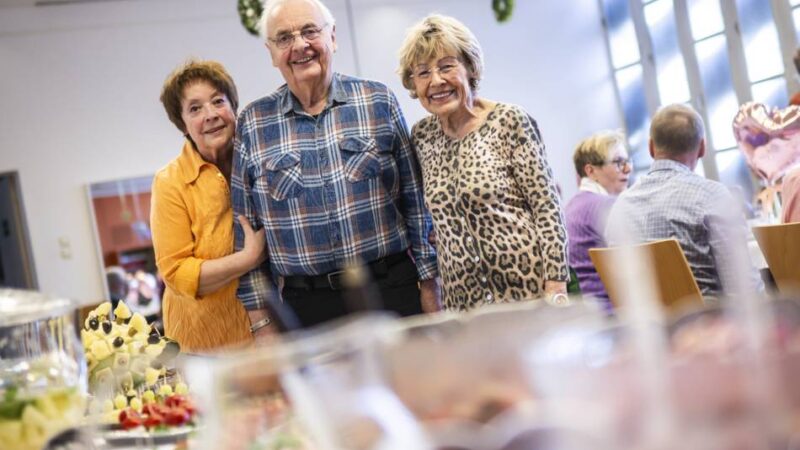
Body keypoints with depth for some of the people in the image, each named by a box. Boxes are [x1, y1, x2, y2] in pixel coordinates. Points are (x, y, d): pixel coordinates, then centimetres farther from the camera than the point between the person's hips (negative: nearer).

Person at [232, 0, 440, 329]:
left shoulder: (379, 102, 2)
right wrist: (261, 318, 2)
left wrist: (429, 284, 0)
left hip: (393, 290, 0)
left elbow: (414, 200, 3)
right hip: (306, 305, 0)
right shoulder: (251, 125, 3)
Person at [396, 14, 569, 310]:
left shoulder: (510, 121, -7)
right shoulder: (422, 136, 6)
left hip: (529, 286, -4)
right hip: (463, 300, 4)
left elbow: (547, 207, -9)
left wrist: (556, 288, -14)